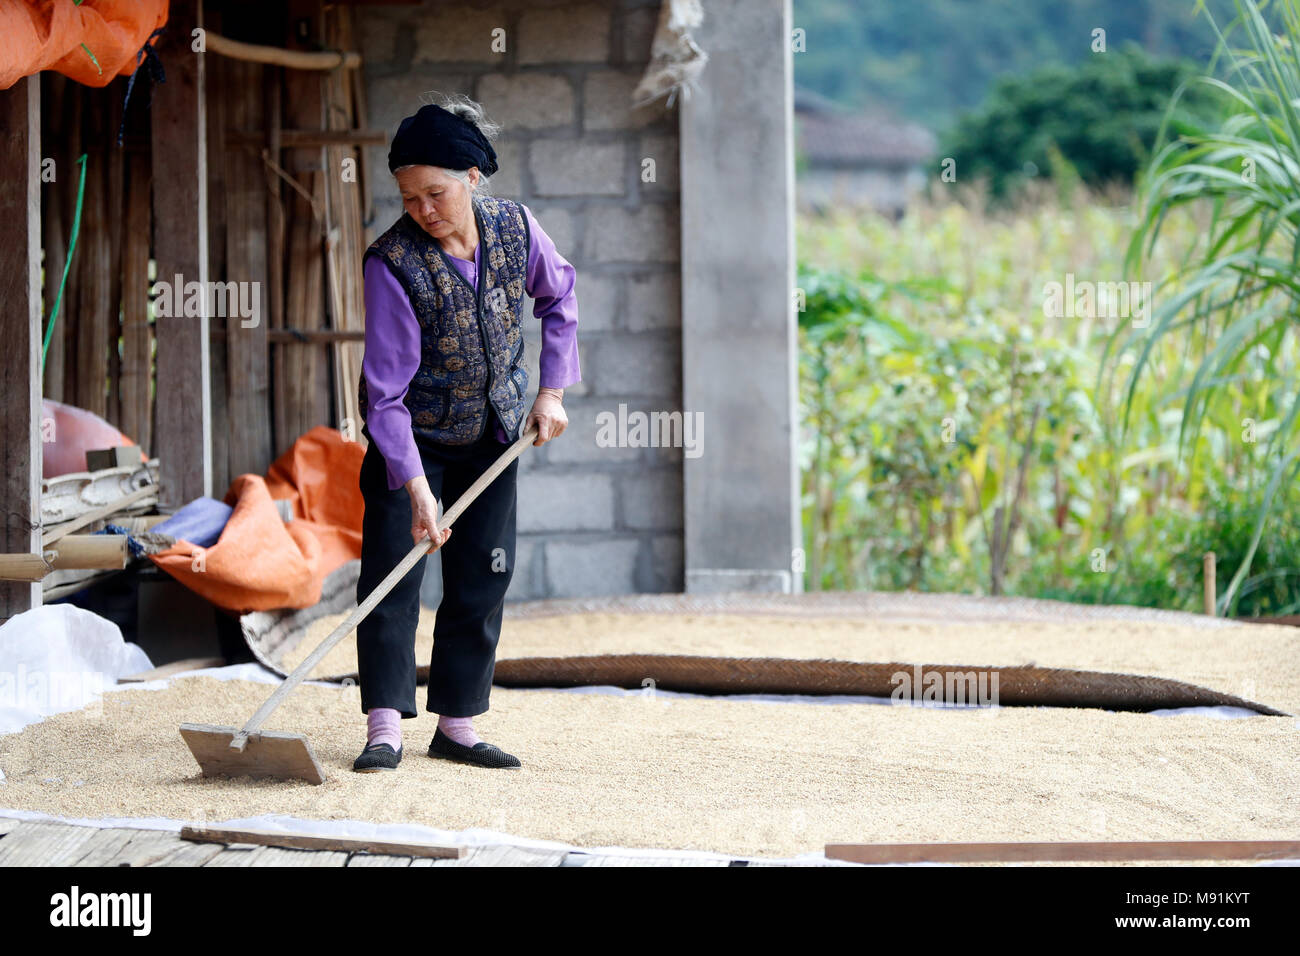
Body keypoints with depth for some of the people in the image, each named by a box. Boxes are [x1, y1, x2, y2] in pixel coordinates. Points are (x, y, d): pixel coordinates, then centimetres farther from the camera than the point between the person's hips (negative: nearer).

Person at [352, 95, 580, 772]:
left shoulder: (515, 227, -14)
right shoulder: (393, 264, -27)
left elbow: (559, 296, 7)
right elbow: (386, 391, -27)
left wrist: (552, 391, -1)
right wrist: (416, 487, -34)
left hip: (493, 430, 4)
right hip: (412, 436, -4)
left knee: (483, 576, 4)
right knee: (390, 573, -11)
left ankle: (457, 723, 12)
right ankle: (385, 728, -10)